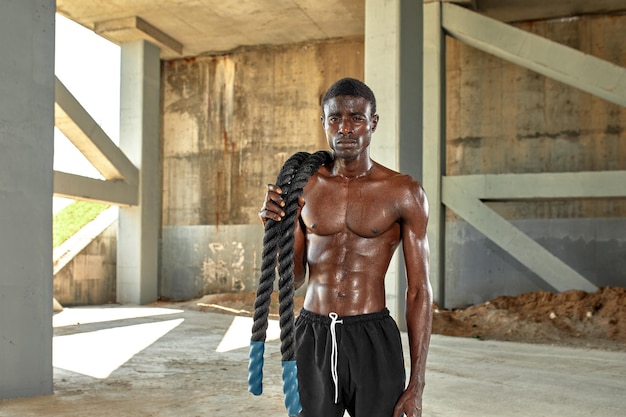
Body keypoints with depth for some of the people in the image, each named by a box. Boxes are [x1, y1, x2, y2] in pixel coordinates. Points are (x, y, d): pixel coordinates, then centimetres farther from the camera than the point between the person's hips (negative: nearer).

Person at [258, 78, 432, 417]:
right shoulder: (303, 187, 3)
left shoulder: (403, 192, -4)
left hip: (373, 341, -2)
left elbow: (419, 290, -3)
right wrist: (277, 228, -12)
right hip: (311, 338, 3)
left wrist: (417, 384, -6)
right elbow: (293, 278, 8)